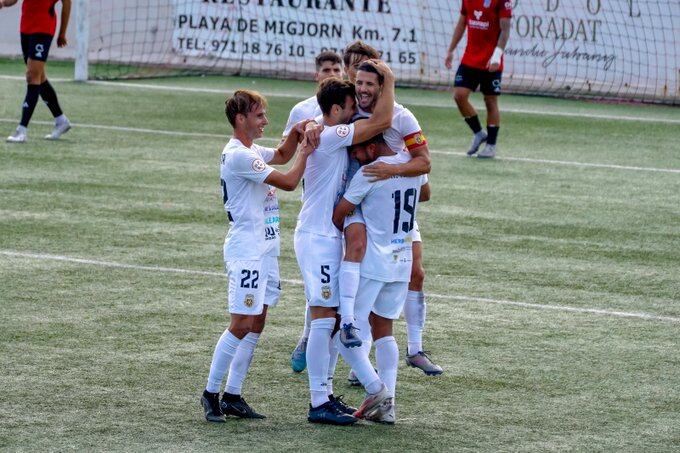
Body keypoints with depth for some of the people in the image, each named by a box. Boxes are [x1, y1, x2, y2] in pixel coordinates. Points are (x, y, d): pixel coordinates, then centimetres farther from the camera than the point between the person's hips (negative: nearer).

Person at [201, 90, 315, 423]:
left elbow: (281, 156, 35)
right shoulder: (238, 155, -16)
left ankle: (232, 396, 8)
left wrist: (295, 133, 16)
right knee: (241, 324, -11)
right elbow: (288, 182, -17)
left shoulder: (251, 152, 14)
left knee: (256, 323, 7)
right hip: (246, 249, -10)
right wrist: (305, 151, -4)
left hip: (264, 247, 10)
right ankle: (211, 393, -5)